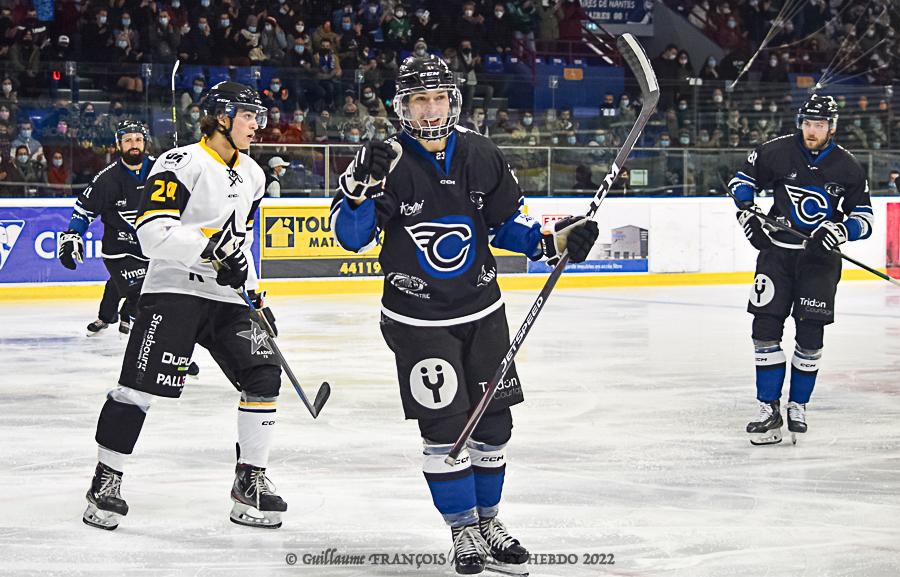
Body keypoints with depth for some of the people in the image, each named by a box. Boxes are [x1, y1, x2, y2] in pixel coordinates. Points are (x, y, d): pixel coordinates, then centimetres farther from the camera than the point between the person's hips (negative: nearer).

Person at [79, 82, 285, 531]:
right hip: (173, 291, -7)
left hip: (227, 299, 7)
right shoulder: (182, 162, -11)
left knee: (263, 376, -2)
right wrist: (210, 248, -28)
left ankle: (250, 482, 9)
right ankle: (106, 481, 1)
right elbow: (153, 231, -20)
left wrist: (255, 294, 21)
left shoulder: (252, 176, 16)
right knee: (140, 385, -12)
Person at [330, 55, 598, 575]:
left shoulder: (481, 156, -1)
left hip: (482, 311, 4)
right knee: (445, 428, -4)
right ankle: (464, 529, 12)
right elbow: (351, 237, -15)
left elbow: (506, 223, 9)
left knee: (493, 422, 8)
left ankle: (488, 519, 26)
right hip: (418, 321, -4)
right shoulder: (387, 162, -12)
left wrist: (553, 241, -6)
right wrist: (363, 188, -31)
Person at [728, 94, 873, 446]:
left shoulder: (847, 168, -4)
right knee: (765, 329, -7)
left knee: (810, 336, -3)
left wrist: (842, 230, -19)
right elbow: (743, 178, 11)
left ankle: (798, 405, 14)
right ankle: (769, 410, -2)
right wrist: (746, 211, -4)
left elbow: (865, 219, 1)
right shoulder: (777, 152, -5)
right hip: (777, 250, 0)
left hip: (820, 258, 0)